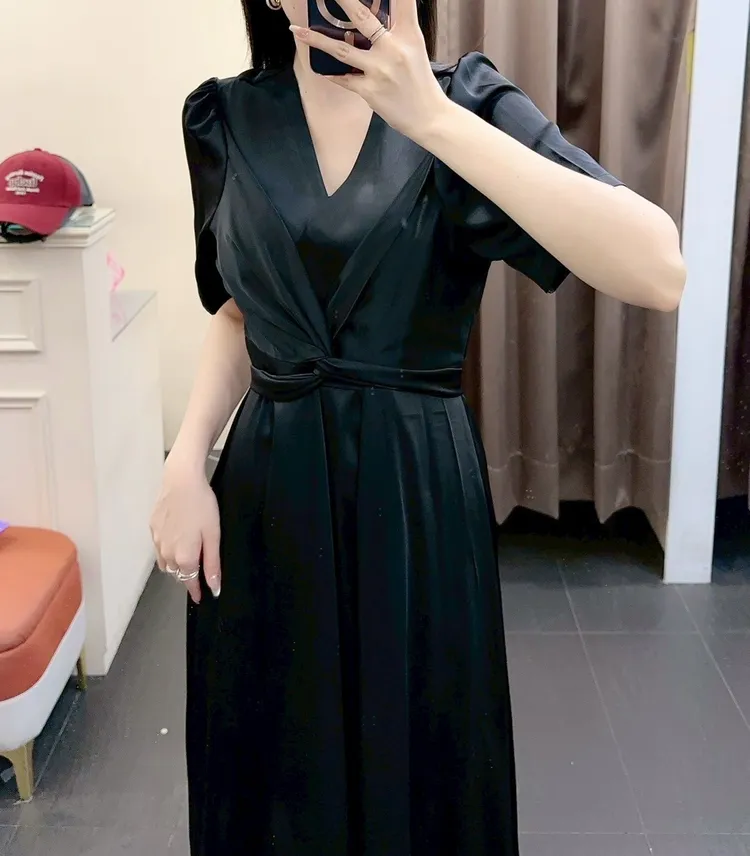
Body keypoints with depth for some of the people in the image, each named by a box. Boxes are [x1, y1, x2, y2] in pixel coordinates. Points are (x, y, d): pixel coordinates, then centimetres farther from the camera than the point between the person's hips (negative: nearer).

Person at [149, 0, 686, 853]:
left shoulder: (462, 104, -9)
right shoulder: (227, 119, 1)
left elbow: (658, 272, -24)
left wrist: (431, 119, -28)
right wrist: (185, 463, -1)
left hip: (415, 496, -2)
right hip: (263, 498, 3)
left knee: (418, 773, 14)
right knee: (270, 785, 16)